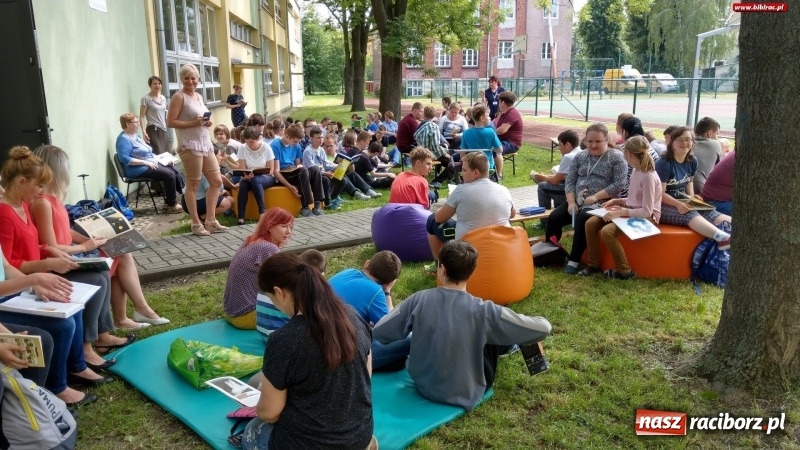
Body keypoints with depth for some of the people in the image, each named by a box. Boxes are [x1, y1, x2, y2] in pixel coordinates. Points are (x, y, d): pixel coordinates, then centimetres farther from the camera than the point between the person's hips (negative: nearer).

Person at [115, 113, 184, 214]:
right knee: (169, 175, -22)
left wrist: (156, 158, 7)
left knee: (173, 171, -5)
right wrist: (145, 162, -24)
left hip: (151, 164, 10)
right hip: (139, 169, -10)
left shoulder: (136, 136, 19)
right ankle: (171, 206, -14)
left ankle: (169, 200, 1)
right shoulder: (123, 139, -12)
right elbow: (124, 159, -24)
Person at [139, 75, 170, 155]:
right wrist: (144, 132, -19)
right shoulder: (146, 99, -4)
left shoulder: (163, 98, 14)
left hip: (164, 131, 6)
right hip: (153, 130, -6)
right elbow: (142, 117, -9)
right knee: (157, 155, -14)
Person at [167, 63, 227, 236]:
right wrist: (194, 123, -21)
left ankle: (210, 221, 17)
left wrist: (207, 123, 4)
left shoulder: (199, 96, 16)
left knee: (217, 181, 9)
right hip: (190, 146, -8)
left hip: (206, 144, 8)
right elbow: (170, 122, -13)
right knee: (192, 184, -1)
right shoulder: (179, 97, -7)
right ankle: (196, 224, 8)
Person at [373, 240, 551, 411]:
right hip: (464, 394, -3)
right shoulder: (483, 310, -22)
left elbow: (378, 332, -8)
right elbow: (543, 328, -16)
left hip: (423, 384, 3)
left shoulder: (419, 299, -17)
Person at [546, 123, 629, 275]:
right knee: (554, 218, -16)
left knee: (582, 219, -33)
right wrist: (571, 202, -9)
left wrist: (595, 196, -18)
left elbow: (619, 184, -9)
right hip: (577, 201, 5)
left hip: (601, 203, -5)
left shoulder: (616, 157, -1)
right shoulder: (580, 157, 13)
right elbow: (570, 181, 8)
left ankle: (574, 260, -22)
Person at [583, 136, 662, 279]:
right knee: (591, 223, -6)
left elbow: (646, 210, -23)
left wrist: (621, 212, -25)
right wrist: (617, 201, 5)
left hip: (646, 217, -9)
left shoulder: (648, 177, -21)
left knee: (607, 231, -30)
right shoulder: (636, 171, 7)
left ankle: (624, 271, -13)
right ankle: (594, 264, 5)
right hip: (632, 211, 9)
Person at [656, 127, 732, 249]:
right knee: (690, 215, -35)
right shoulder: (663, 164, -15)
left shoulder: (692, 161, 7)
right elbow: (660, 194, -16)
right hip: (663, 206, -8)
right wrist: (678, 204, -31)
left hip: (683, 203, 8)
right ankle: (722, 238, -58)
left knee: (710, 213, -19)